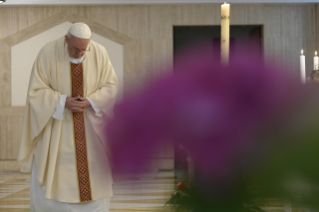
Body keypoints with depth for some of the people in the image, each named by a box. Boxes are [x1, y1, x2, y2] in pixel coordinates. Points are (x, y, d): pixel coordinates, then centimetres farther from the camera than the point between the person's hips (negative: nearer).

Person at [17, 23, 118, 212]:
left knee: (93, 174, 5)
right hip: (56, 123, -2)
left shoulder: (99, 53, -10)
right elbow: (37, 91, -11)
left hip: (90, 125, 2)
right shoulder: (48, 53, -15)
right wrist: (63, 102, -24)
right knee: (51, 176, 1)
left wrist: (90, 101, -19)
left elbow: (111, 86, -2)